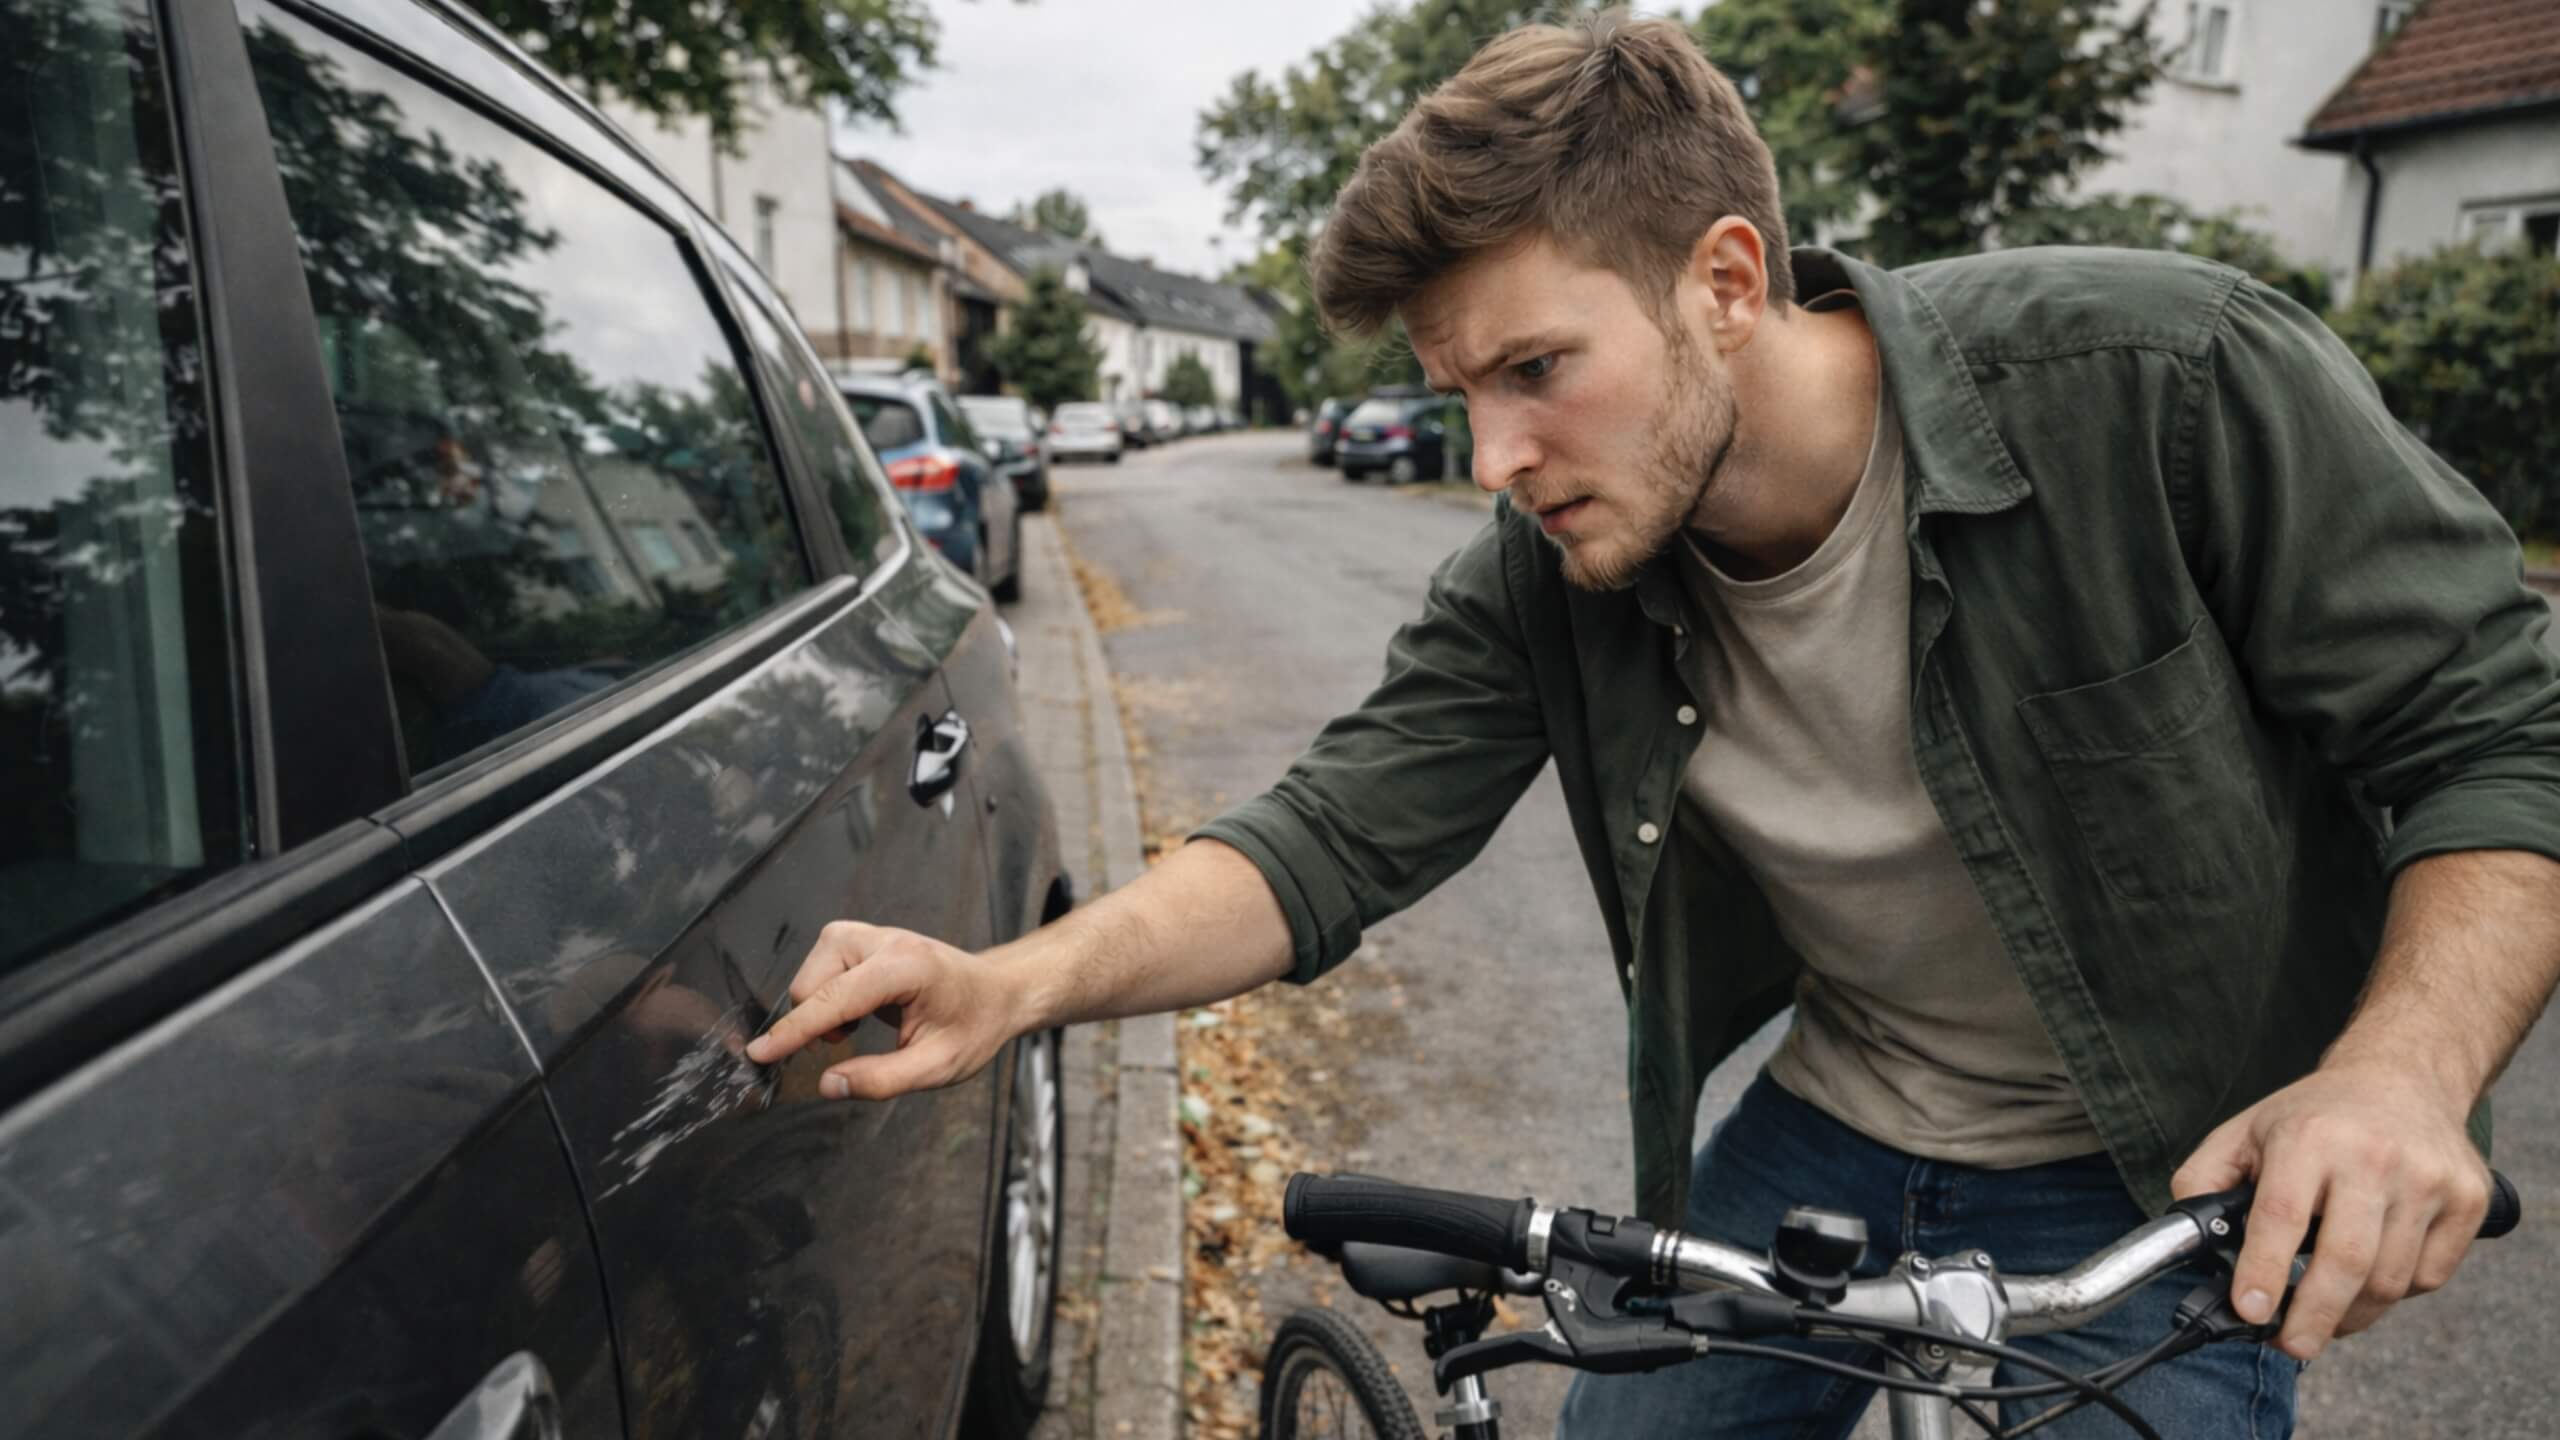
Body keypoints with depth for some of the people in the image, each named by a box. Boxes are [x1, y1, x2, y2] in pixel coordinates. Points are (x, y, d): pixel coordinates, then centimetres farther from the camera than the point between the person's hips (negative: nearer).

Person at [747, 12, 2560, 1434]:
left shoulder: (2166, 380, -25)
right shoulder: (1547, 579, -14)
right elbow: (1335, 836, -16)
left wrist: (2402, 1072, -35)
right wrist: (1011, 982, -31)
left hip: (2185, 1197, -2)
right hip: (1830, 1138, 3)